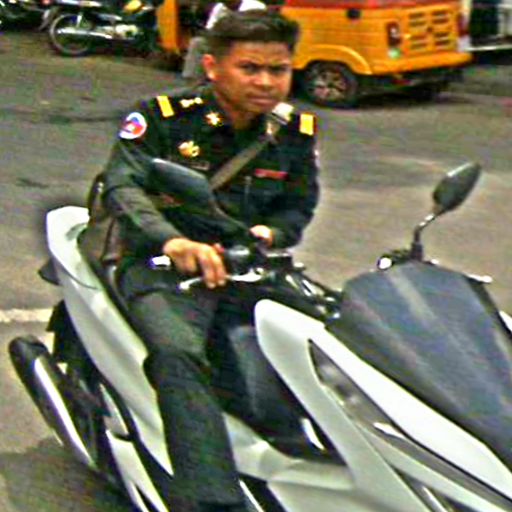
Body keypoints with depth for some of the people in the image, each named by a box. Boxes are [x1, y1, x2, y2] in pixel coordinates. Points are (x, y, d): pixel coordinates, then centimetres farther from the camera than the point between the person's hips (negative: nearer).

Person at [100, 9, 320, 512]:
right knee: (178, 354, -32)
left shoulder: (296, 130, 8)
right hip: (163, 264, -5)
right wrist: (173, 241, -35)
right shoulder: (163, 115, -6)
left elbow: (299, 204, 13)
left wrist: (270, 234, -12)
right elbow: (122, 186, -16)